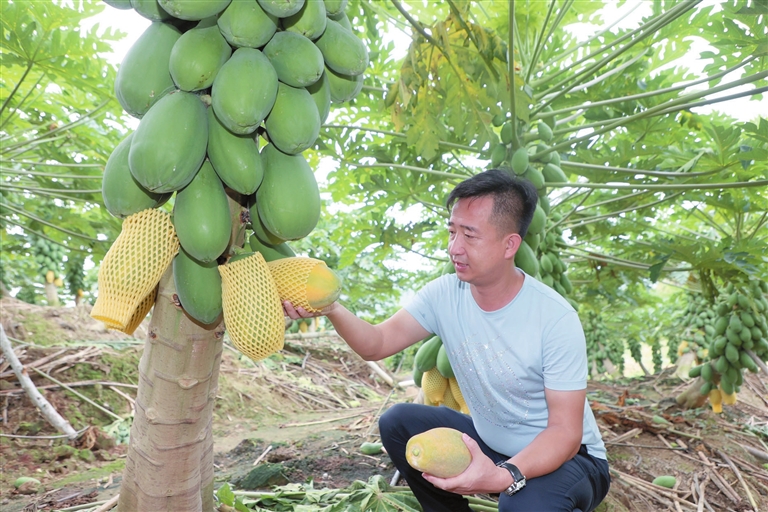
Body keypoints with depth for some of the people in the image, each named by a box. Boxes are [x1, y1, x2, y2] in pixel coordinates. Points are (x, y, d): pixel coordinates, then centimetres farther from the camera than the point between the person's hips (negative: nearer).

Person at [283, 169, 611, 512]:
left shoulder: (555, 319, -25)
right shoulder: (444, 294, -10)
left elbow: (564, 432, -23)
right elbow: (377, 345, -14)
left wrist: (504, 476, -41)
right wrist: (332, 309, -34)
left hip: (563, 456, -5)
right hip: (488, 442, 5)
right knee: (397, 423, -8)